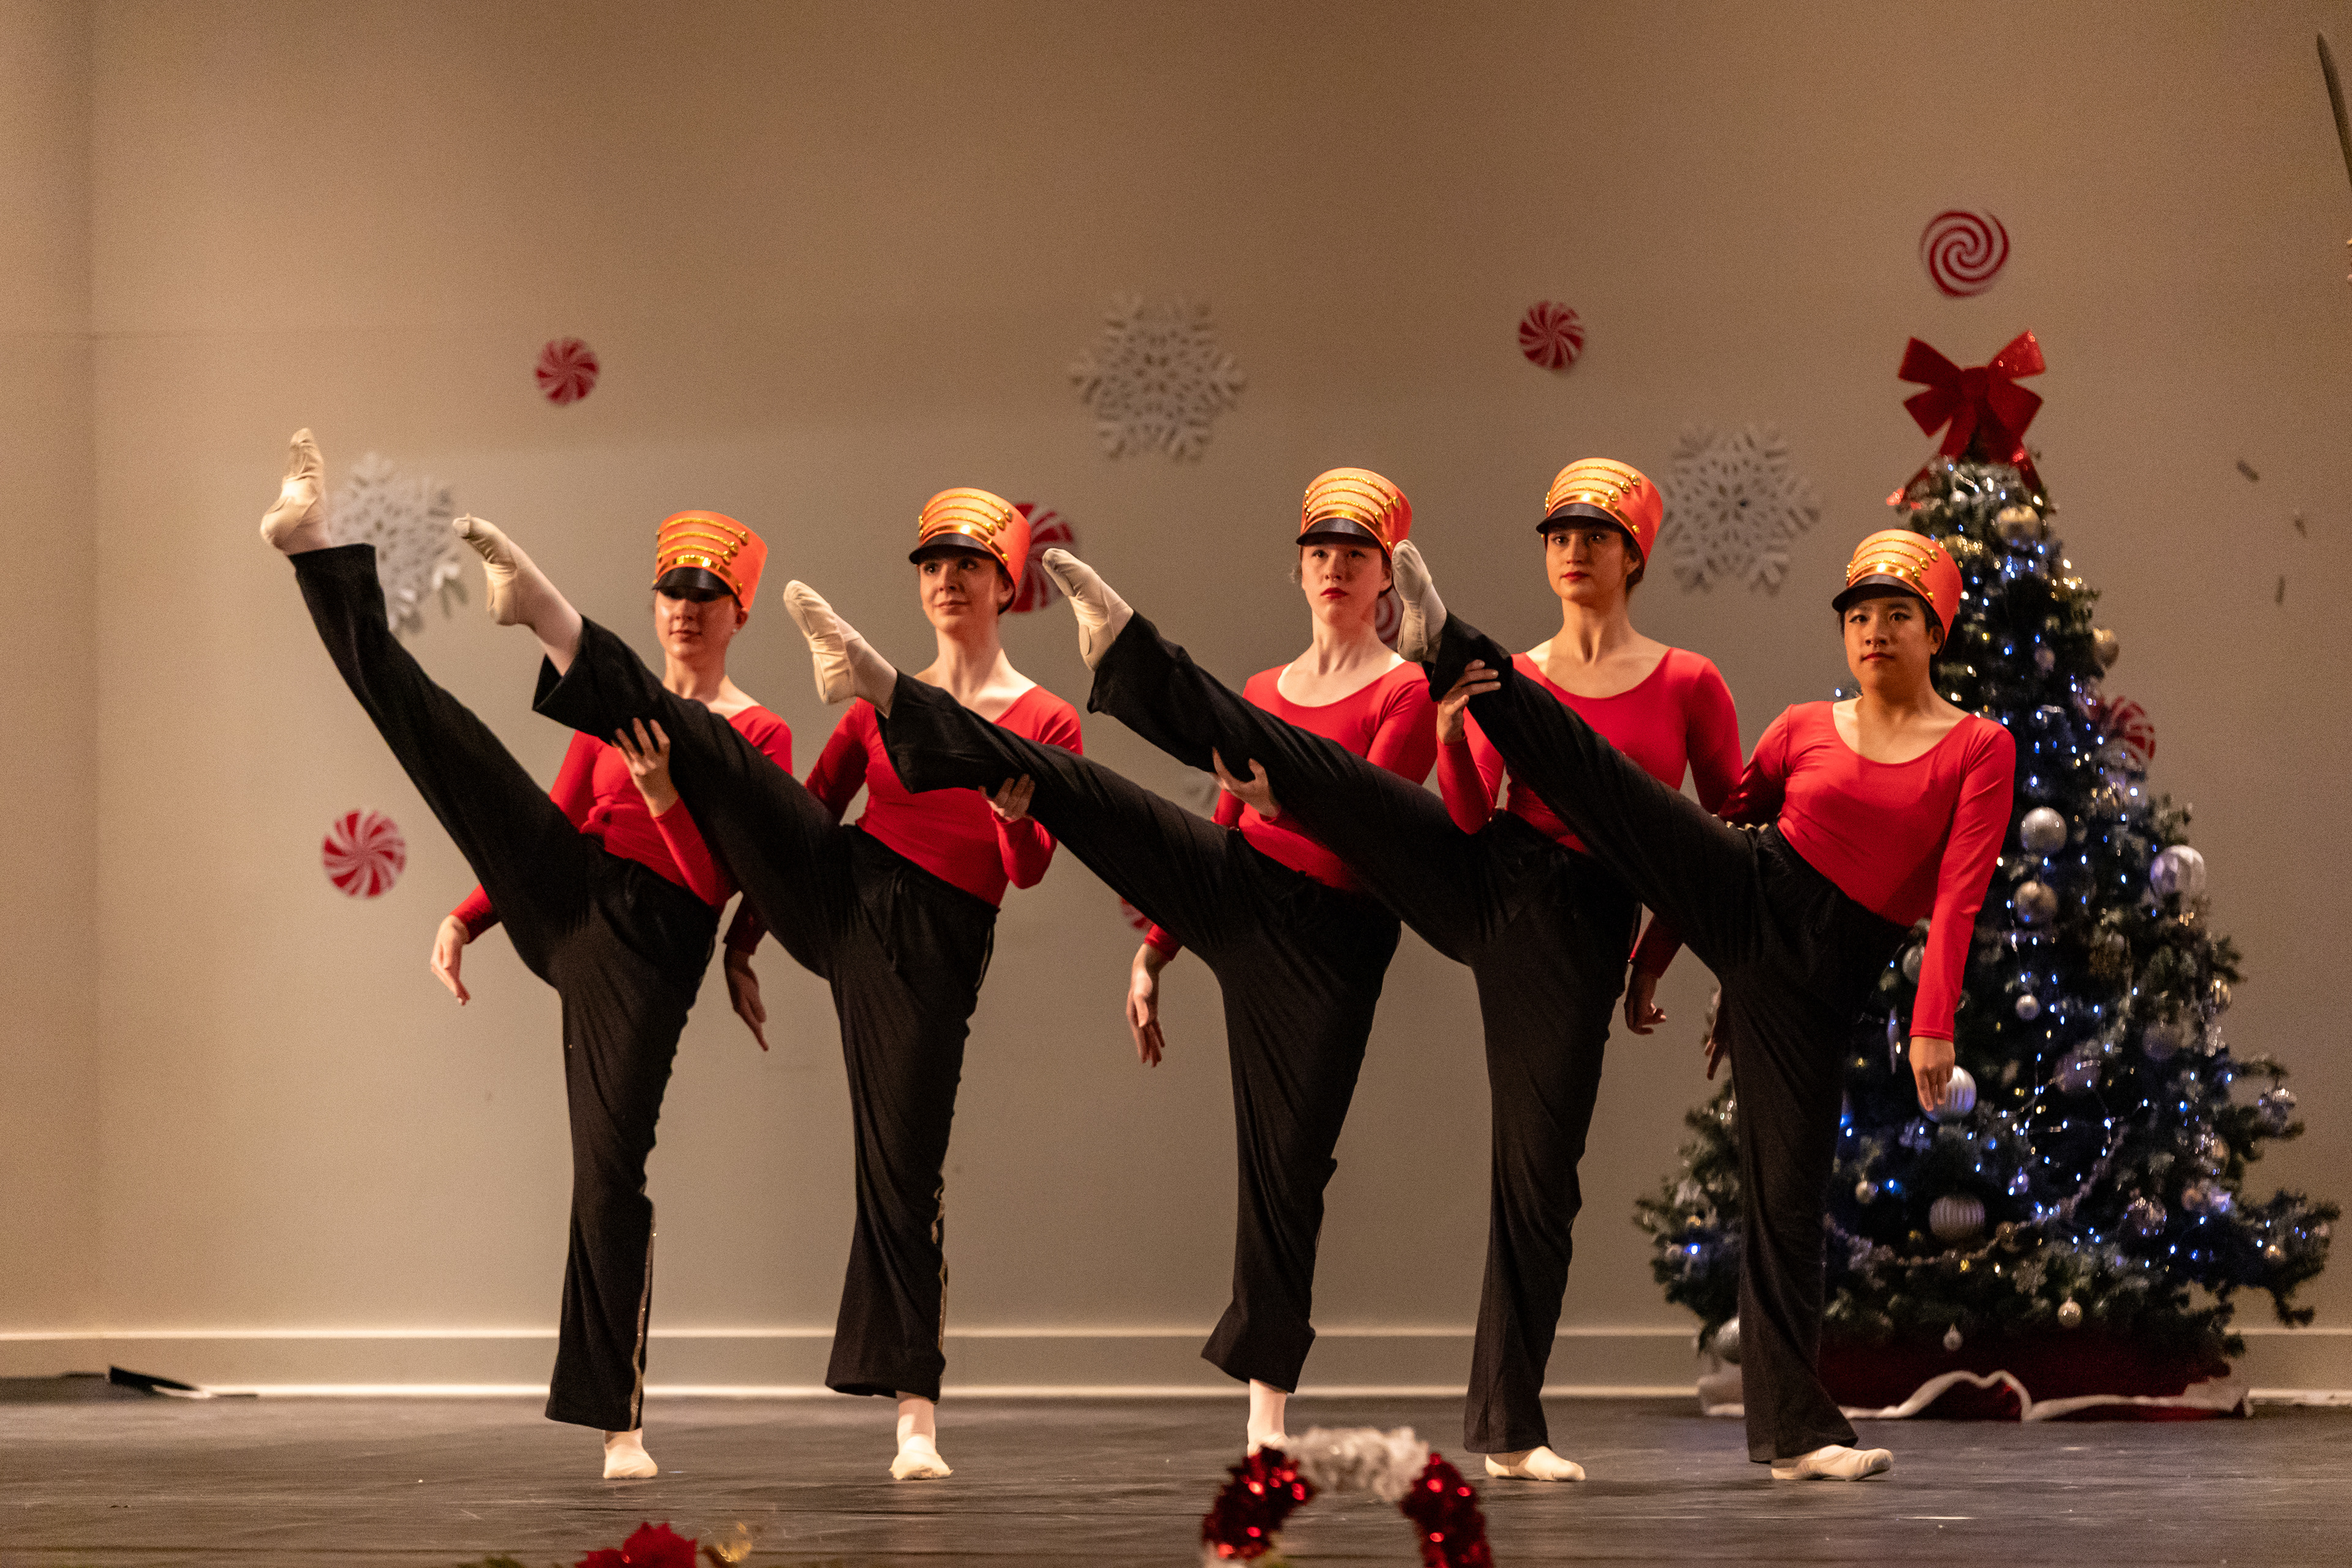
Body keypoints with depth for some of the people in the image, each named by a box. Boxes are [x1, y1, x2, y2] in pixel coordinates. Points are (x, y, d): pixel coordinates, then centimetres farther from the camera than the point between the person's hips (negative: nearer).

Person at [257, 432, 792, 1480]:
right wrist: (469, 915, 12)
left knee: (613, 1166, -6)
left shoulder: (760, 738, 3)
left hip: (649, 946, -4)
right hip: (562, 901, 4)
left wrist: (664, 792, -22)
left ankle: (619, 1419, 3)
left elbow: (724, 875, -8)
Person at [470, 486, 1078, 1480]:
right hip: (835, 895, 3)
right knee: (707, 751, -16)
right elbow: (803, 811, 19)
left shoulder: (1046, 722, 2)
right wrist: (742, 939, 18)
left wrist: (1011, 801, -30)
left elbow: (1029, 869, -9)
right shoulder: (883, 702, 12)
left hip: (929, 950, -3)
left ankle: (916, 1420, 1)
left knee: (903, 1172, -5)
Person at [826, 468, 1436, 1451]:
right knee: (1069, 784, -16)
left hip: (1326, 937, -4)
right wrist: (1155, 953, 20)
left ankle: (1267, 1408, 4)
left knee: (1288, 1164, -3)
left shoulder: (1407, 692, 0)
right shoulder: (1262, 692, 16)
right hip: (1232, 890, 4)